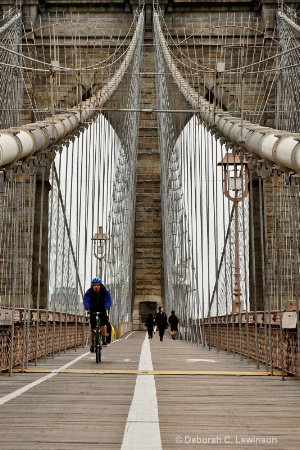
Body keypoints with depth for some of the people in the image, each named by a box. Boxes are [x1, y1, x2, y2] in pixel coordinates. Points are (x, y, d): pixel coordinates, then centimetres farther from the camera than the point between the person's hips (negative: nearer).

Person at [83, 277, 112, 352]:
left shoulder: (105, 291, -18)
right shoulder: (89, 292, -17)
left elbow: (108, 300, -29)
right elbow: (86, 300, -29)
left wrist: (107, 308, -48)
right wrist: (87, 308, -48)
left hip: (103, 311, -1)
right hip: (93, 311, 1)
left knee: (104, 323, -25)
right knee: (93, 328, 0)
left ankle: (104, 340, -13)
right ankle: (92, 344, 18)